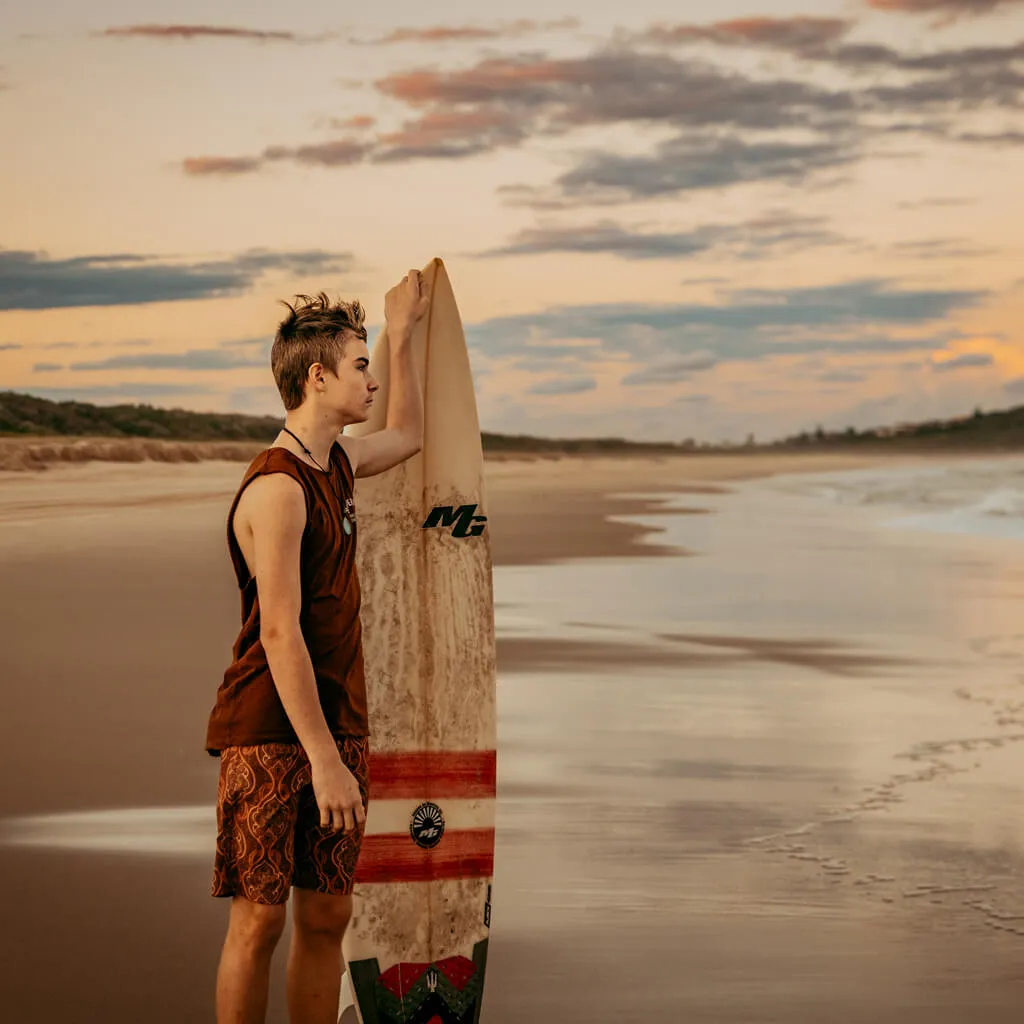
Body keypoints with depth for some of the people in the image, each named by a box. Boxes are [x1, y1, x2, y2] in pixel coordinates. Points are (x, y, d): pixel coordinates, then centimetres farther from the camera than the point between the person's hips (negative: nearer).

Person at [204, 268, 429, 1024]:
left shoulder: (338, 464, 11)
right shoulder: (277, 487, -16)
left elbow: (408, 436, 36)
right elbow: (280, 633, -21)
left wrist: (403, 335, 33)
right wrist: (324, 760, -24)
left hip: (337, 726, 8)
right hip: (270, 734, -8)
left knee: (327, 917, 9)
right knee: (260, 919, -4)